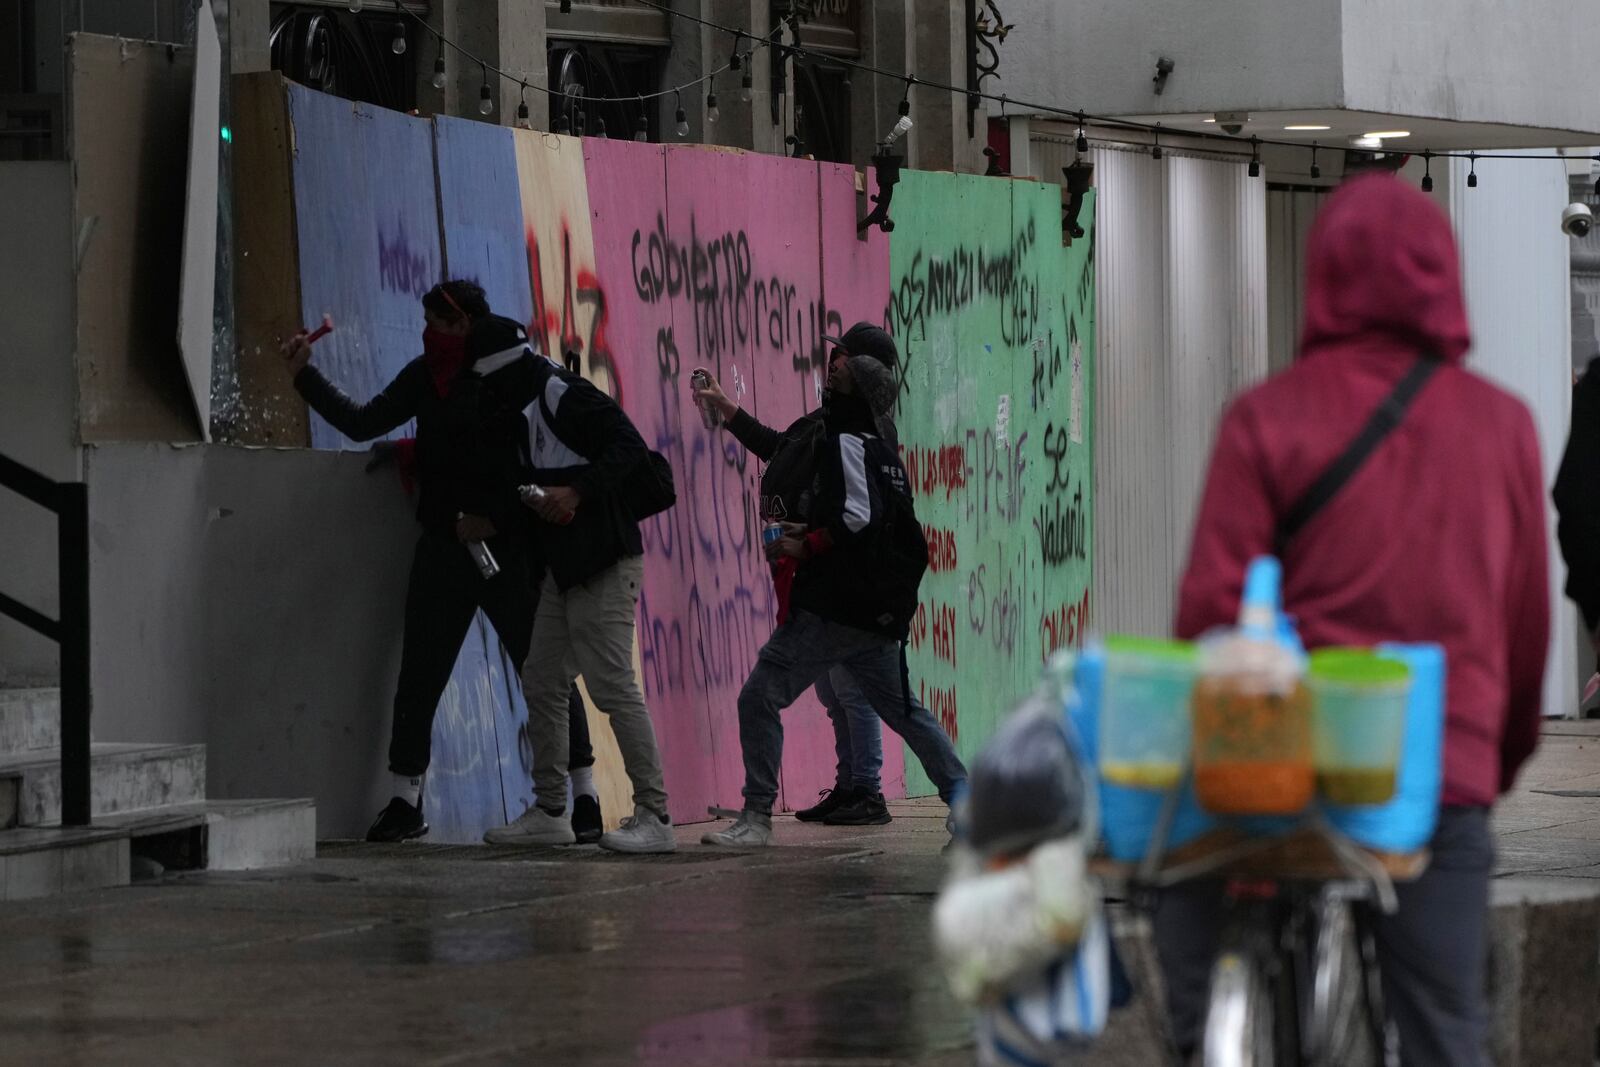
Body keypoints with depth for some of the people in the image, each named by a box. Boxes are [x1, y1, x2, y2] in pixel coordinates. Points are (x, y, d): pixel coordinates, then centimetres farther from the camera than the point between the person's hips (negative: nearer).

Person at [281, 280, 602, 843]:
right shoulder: (425, 375, 9)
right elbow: (362, 422, 15)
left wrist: (496, 516, -15)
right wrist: (304, 375, 11)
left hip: (506, 546, -5)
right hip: (443, 545, 5)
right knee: (418, 675, 3)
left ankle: (584, 796, 2)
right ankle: (405, 801, 11)